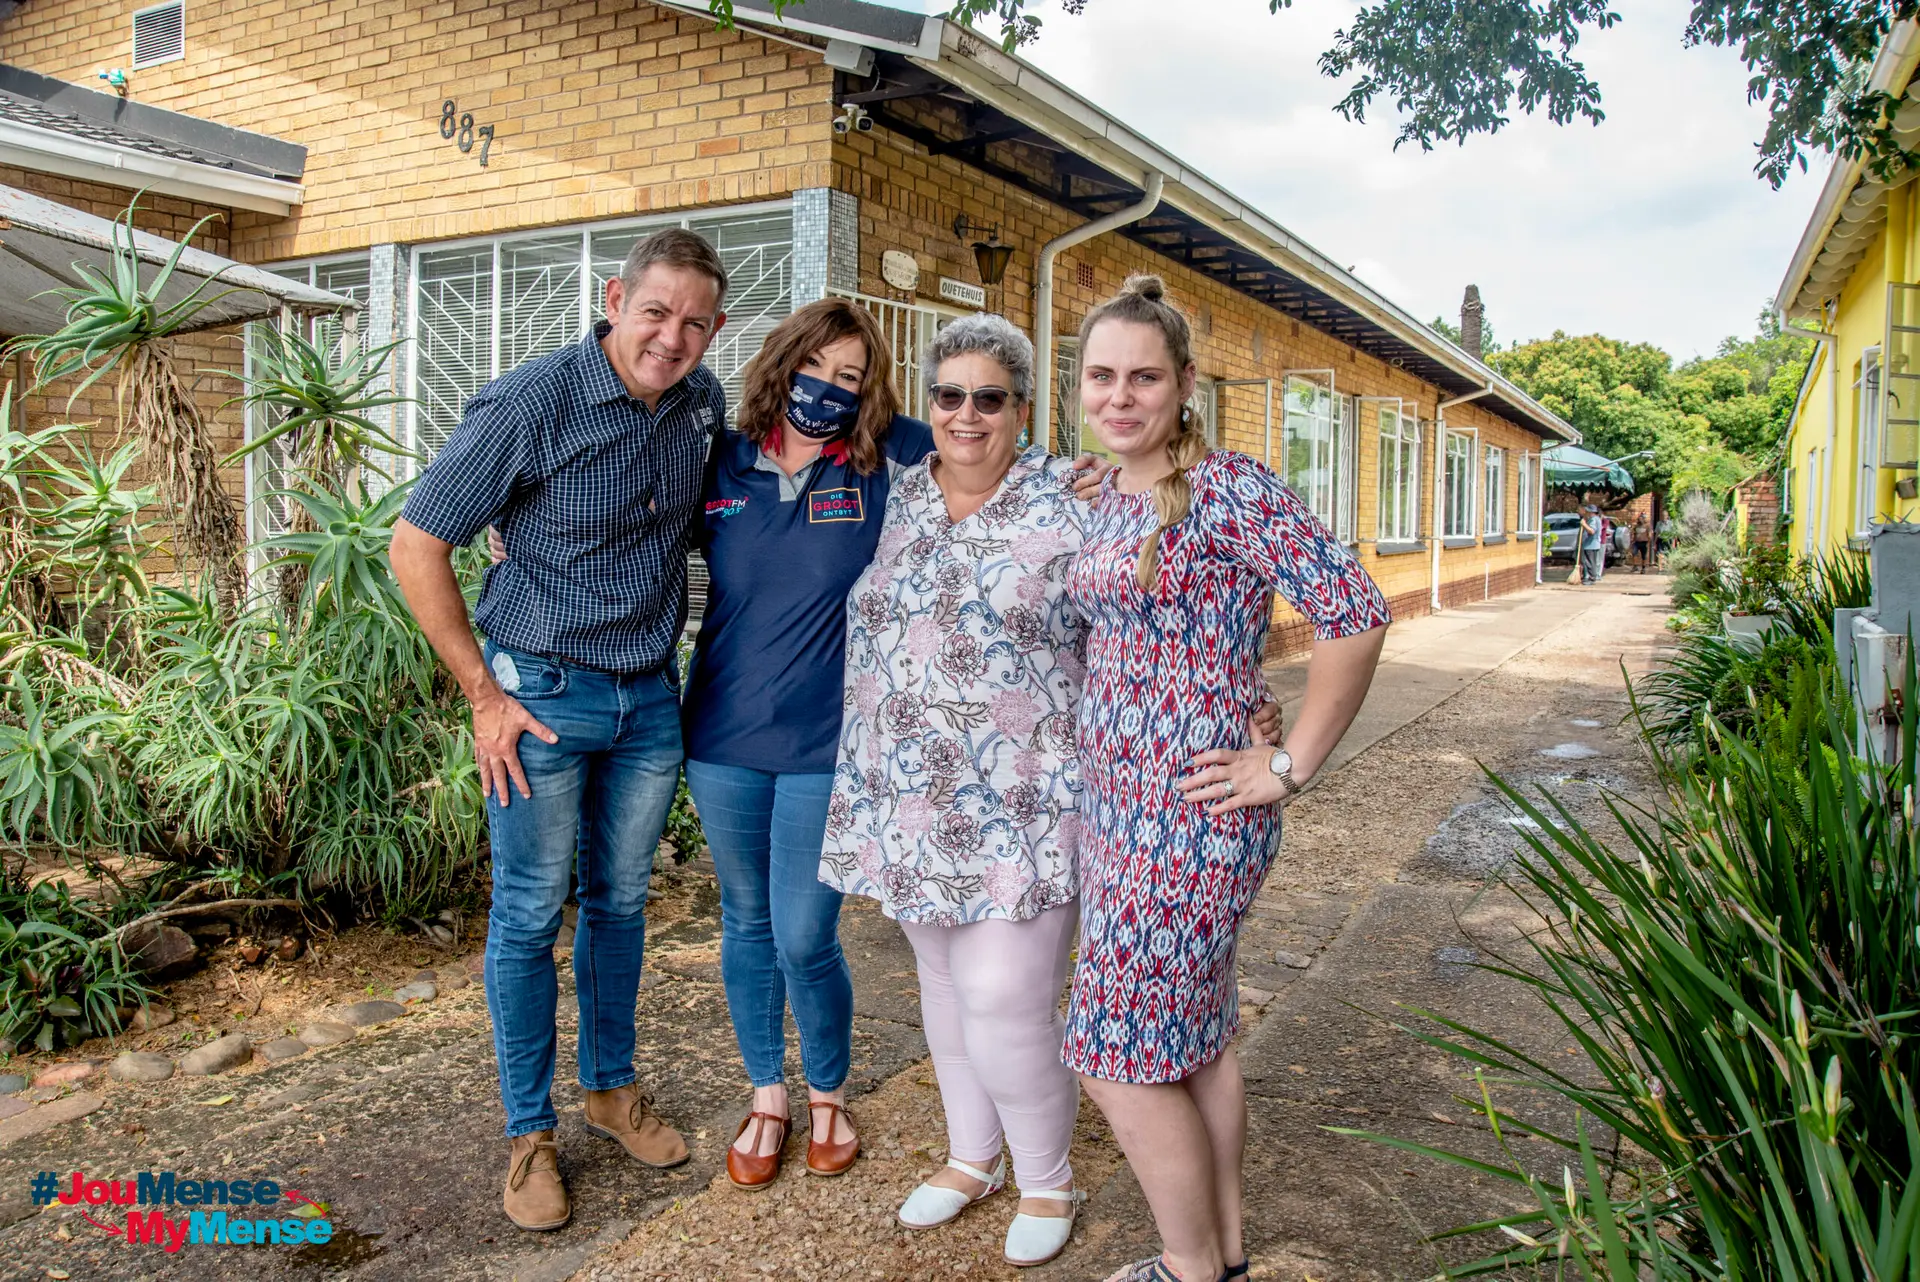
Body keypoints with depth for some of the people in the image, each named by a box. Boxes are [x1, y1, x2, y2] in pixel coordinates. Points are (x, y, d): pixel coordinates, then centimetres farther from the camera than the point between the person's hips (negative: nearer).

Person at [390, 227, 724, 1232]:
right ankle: (529, 1133, 23)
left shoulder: (703, 404, -1)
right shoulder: (531, 404, -18)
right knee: (529, 915, 6)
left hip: (650, 697, 5)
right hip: (542, 695, -5)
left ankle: (610, 1088, 35)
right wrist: (484, 694, -13)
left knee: (620, 902, 17)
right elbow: (416, 544, -13)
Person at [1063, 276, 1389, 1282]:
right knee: (1193, 1038, 19)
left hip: (1189, 816, -8)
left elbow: (1356, 613, -20)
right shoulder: (1107, 495, 9)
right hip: (1118, 806, 8)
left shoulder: (1227, 488, -15)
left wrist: (1287, 767, -16)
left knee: (1122, 1057, 1)